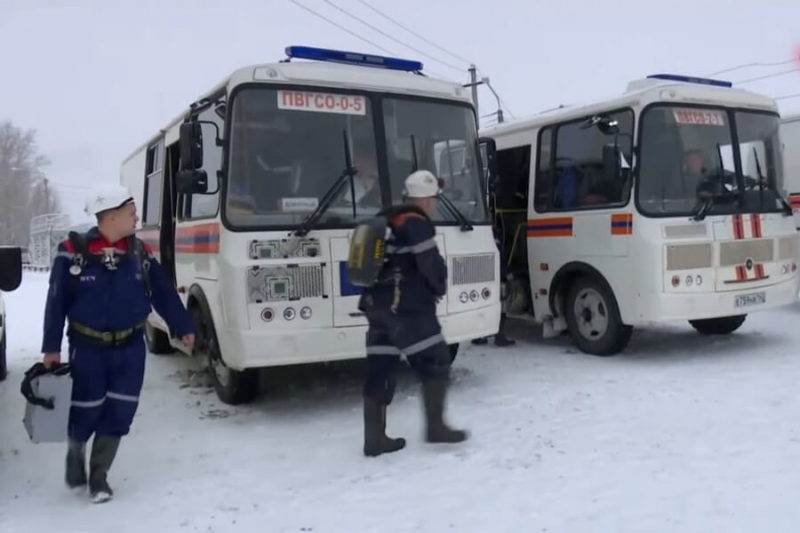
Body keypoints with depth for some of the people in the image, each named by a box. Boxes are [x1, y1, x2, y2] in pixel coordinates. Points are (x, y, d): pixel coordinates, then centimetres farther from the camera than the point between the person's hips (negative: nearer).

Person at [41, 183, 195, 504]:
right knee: (86, 413, 7)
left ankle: (98, 474, 23)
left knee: (119, 414, 5)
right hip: (87, 348, -3)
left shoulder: (140, 252, 0)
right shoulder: (73, 252, -11)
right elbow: (56, 303, -8)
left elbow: (163, 293, 7)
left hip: (130, 348, 3)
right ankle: (74, 455, 39)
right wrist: (51, 348, -7)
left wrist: (183, 327, 11)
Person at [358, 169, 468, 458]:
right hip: (406, 307, -8)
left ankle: (374, 438, 10)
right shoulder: (417, 224, -8)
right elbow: (430, 265, -12)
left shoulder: (383, 222, 19)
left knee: (380, 370, 7)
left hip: (377, 305, 8)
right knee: (435, 362, 4)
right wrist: (439, 287, 8)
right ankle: (435, 426, 8)